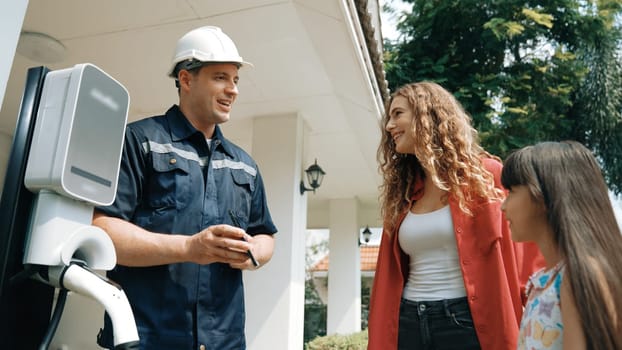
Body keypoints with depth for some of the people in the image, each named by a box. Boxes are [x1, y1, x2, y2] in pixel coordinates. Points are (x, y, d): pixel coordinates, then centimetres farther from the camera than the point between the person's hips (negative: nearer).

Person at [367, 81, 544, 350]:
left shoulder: (486, 175, -4)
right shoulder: (402, 194, 11)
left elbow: (523, 259, -4)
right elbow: (388, 280, 11)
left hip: (467, 323, -4)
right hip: (407, 325, 5)